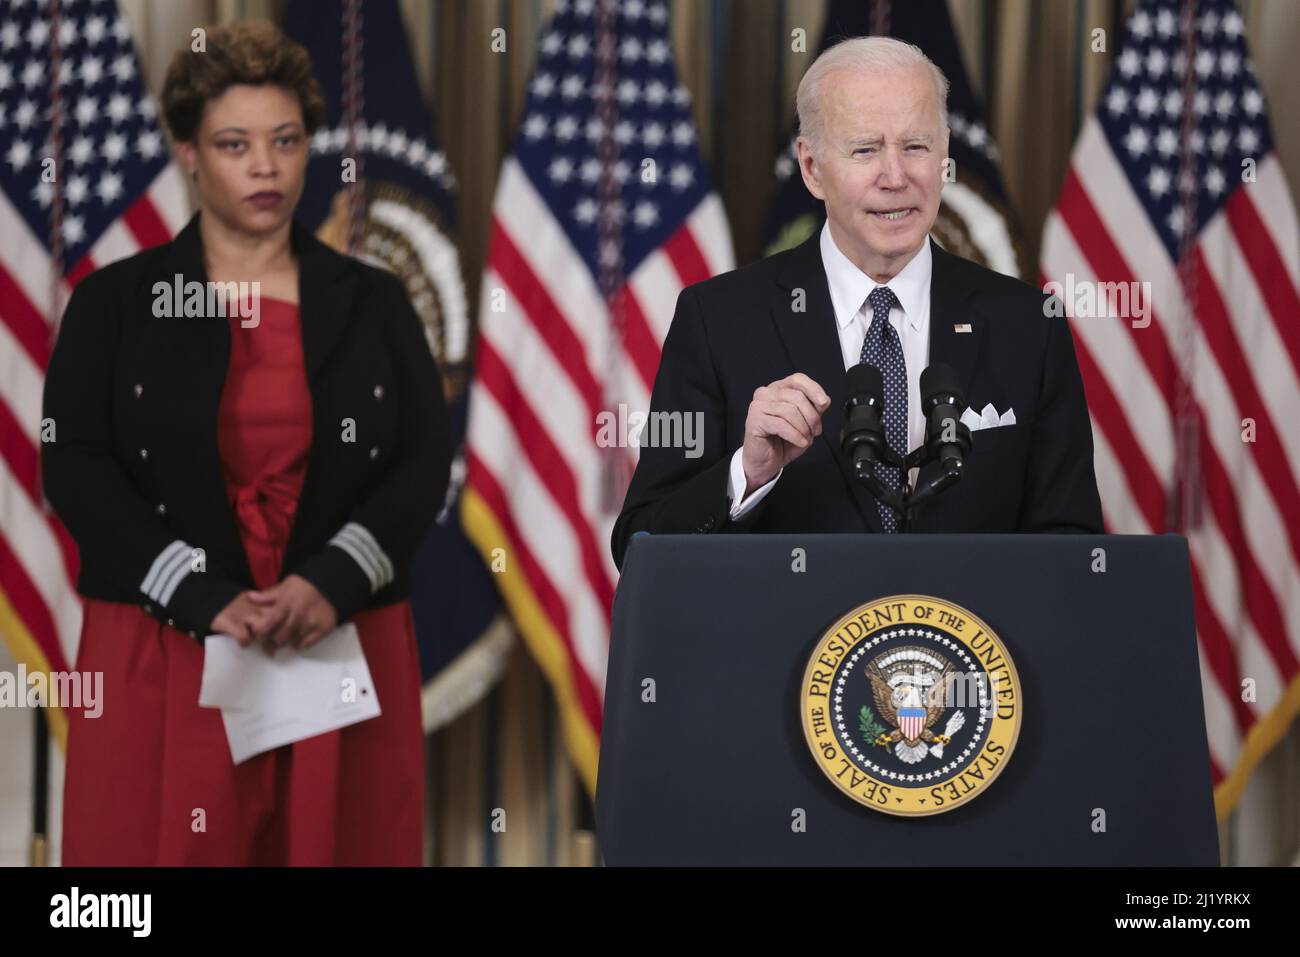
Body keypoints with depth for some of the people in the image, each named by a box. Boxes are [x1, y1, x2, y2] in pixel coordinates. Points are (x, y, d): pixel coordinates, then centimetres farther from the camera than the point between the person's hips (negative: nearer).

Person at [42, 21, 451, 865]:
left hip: (343, 651, 2)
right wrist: (204, 602, -16)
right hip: (164, 657, -1)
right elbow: (76, 469, -4)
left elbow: (426, 463, 3)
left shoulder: (373, 303, 10)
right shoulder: (117, 303, 5)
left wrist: (333, 584, -15)